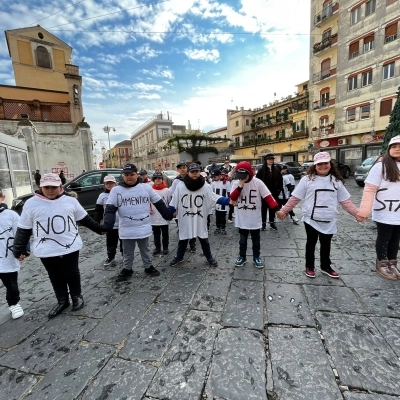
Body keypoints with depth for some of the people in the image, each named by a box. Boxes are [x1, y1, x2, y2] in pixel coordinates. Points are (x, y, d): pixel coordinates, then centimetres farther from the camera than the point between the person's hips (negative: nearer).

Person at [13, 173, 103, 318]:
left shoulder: (70, 201, -2)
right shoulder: (31, 203, -4)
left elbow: (85, 219, 8)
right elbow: (23, 229, 2)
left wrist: (100, 229, 12)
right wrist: (18, 250, 3)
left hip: (71, 247, 0)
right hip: (47, 251, 1)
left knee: (72, 274, 12)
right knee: (56, 277, 16)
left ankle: (77, 296, 34)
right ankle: (62, 301, 35)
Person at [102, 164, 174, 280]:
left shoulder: (146, 187, -3)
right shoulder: (116, 190, -5)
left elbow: (159, 204, 5)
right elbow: (110, 209, -6)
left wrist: (168, 216, 7)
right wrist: (107, 225, -18)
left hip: (143, 228, 0)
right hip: (126, 229, 0)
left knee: (145, 250, 19)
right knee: (128, 253, 18)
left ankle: (148, 267, 39)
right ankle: (127, 269, 40)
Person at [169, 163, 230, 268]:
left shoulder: (205, 186, -8)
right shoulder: (180, 186, -8)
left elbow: (216, 198, -4)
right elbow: (174, 203, -2)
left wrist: (228, 200, -16)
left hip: (200, 220, 0)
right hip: (185, 220, 0)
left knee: (204, 240, 16)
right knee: (183, 240, 18)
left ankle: (209, 257, 36)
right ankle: (179, 257, 39)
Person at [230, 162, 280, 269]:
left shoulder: (258, 182, -11)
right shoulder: (236, 183, -5)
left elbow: (268, 196, -14)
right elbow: (232, 198, -12)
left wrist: (276, 209, -25)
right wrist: (240, 187, -26)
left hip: (255, 219, -1)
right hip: (242, 219, 1)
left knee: (256, 240, 16)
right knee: (242, 240, 16)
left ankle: (256, 257, 34)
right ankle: (242, 257, 34)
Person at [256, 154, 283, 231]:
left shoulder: (276, 169, 4)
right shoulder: (262, 169, -5)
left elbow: (280, 180, 7)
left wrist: (280, 189, 0)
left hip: (274, 192, 3)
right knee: (264, 207, 6)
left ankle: (272, 223, 21)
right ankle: (263, 223, 16)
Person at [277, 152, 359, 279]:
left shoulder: (336, 181, 5)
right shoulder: (307, 179, -6)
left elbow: (345, 201, 8)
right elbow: (295, 198, -6)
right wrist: (283, 210, -10)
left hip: (329, 221, 3)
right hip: (311, 220, -3)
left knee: (326, 245, 18)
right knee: (311, 243, 13)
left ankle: (326, 266, 37)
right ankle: (309, 267, 29)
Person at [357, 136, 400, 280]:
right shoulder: (381, 166, -11)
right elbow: (370, 189, -17)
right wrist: (365, 209, -25)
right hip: (385, 213, -5)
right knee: (383, 238, 9)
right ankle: (381, 264, 27)